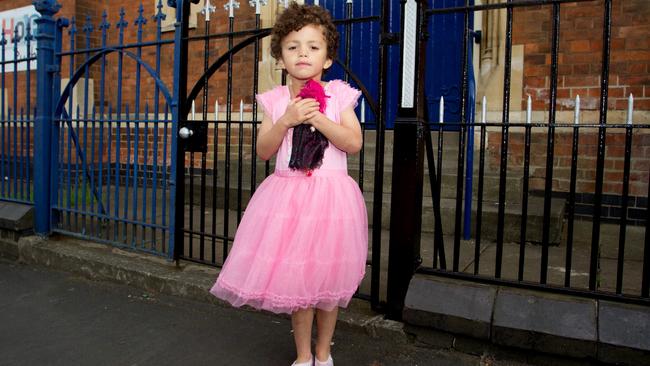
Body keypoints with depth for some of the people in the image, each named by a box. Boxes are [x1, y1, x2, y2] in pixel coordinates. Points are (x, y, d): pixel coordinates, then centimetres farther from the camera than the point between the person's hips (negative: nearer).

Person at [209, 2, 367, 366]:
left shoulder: (339, 95, 1)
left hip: (330, 195, -1)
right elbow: (264, 151, 0)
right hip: (288, 195, 1)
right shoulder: (276, 100, 4)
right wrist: (286, 120, -14)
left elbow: (354, 143, -7)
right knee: (296, 278, 7)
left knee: (328, 280, 8)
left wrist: (318, 119, -17)